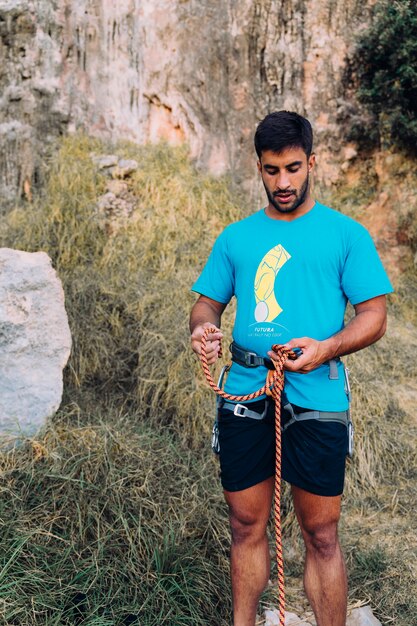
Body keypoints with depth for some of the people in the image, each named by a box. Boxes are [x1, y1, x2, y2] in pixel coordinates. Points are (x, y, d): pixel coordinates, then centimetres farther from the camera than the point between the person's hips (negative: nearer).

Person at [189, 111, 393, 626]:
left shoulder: (346, 234, 2)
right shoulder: (235, 237, 11)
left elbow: (374, 314, -2)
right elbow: (208, 303, 14)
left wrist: (327, 347, -20)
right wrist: (202, 328, -10)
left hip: (315, 401, -3)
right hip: (244, 395, 3)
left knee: (321, 534, 6)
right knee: (246, 525, 14)